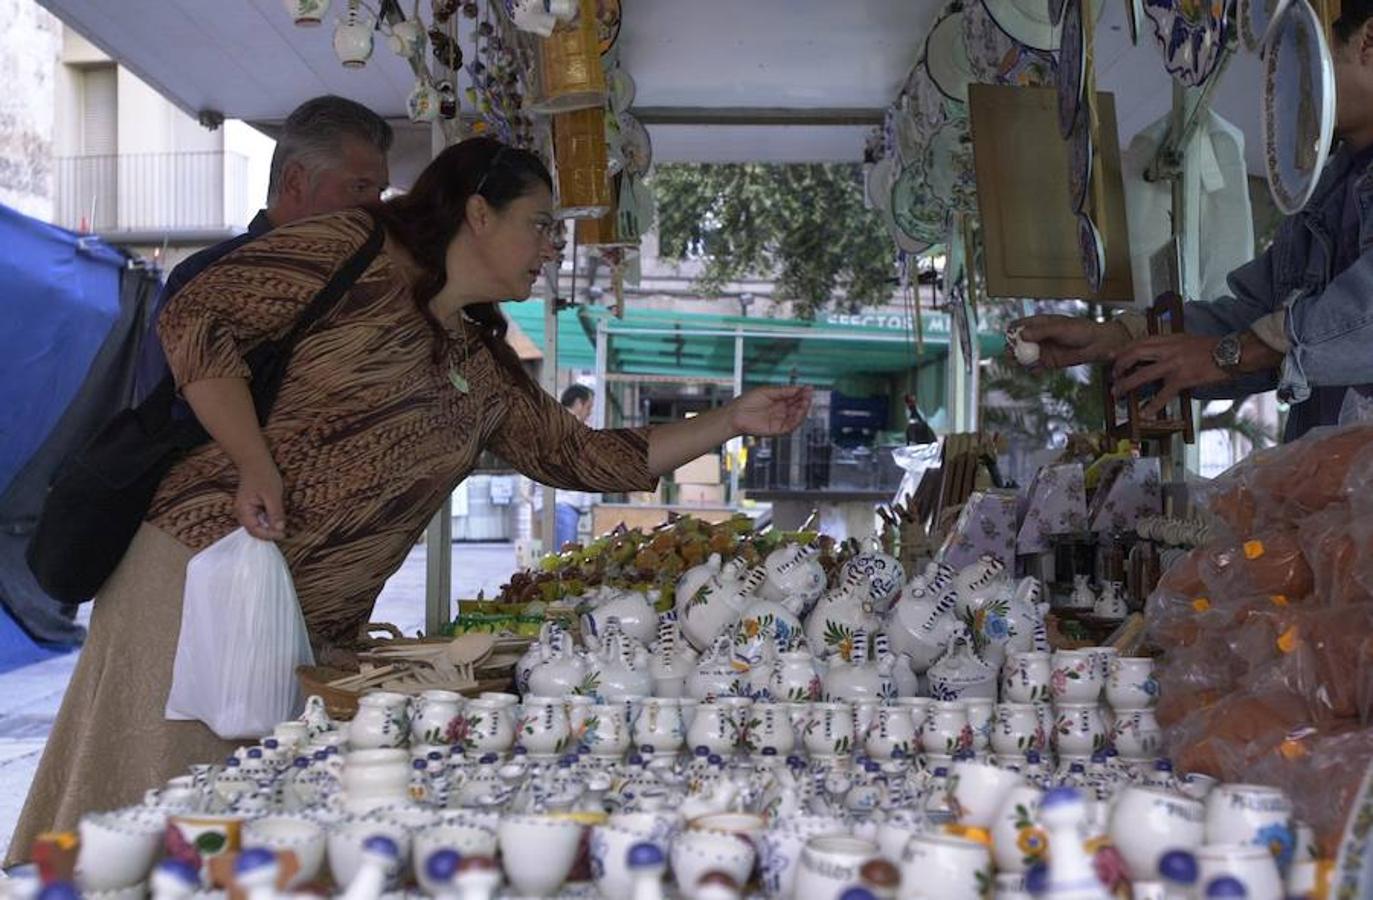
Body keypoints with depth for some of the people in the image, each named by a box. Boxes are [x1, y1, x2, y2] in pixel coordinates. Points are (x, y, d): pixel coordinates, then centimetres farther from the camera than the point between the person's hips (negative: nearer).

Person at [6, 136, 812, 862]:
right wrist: (255, 466, -17)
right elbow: (196, 316, -7)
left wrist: (733, 420, 13)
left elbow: (586, 456, 17)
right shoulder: (355, 253, -4)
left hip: (319, 628, 7)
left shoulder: (488, 374, 16)